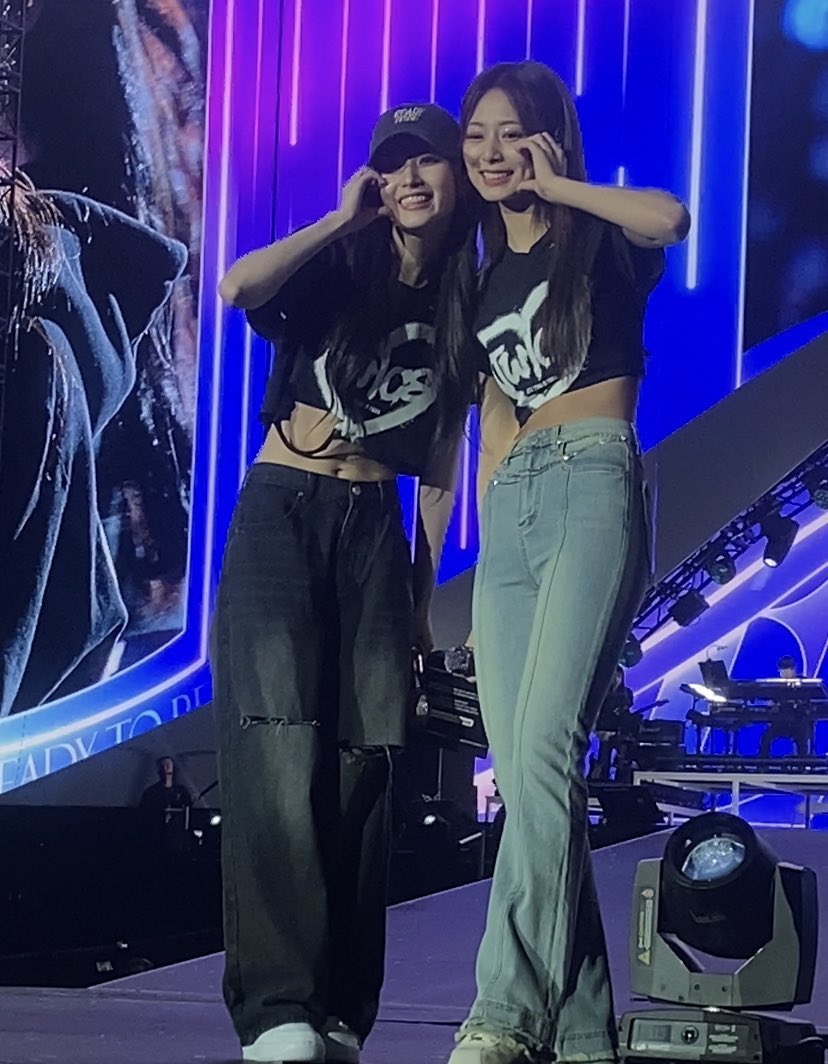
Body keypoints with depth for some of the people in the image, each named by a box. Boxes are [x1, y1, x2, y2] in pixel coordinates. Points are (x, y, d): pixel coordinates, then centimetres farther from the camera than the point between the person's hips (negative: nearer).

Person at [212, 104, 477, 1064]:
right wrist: (343, 219, -11)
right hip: (283, 515, -4)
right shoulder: (338, 267, 1)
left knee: (361, 764, -2)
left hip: (377, 534, 4)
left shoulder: (462, 315, 13)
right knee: (282, 753, -17)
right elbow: (238, 288, -22)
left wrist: (423, 594, 12)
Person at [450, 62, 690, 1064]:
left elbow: (669, 216, -22)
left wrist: (556, 185, -7)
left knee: (543, 746, -22)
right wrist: (489, 554, 18)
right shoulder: (489, 278, 22)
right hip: (508, 507, 7)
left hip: (593, 490, -7)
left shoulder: (601, 242, 3)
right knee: (520, 770, -1)